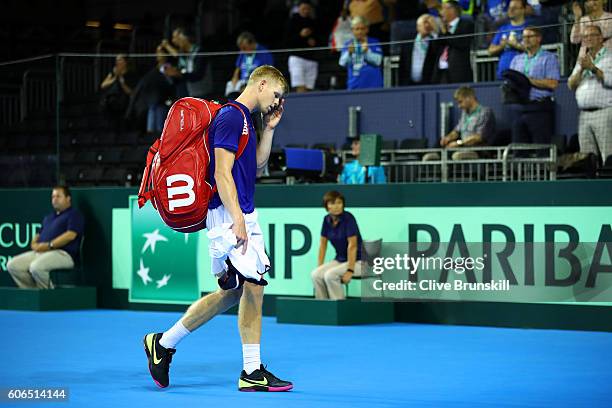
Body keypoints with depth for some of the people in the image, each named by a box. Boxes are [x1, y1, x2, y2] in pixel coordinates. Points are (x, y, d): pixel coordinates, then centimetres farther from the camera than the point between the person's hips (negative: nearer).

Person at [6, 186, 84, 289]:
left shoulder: (74, 214, 3)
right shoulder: (49, 217, 29)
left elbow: (71, 235, -12)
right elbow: (39, 234, 29)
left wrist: (49, 245, -17)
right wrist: (34, 244, 3)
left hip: (63, 253, -9)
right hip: (40, 252, 9)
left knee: (36, 267, -36)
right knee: (12, 265, -9)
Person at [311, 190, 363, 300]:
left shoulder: (348, 218, -19)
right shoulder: (327, 219, -1)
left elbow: (352, 246, -22)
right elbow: (322, 244, 6)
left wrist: (350, 270, -24)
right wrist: (320, 267, 1)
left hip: (358, 261, -6)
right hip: (340, 259, 6)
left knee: (330, 275, -28)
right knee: (315, 274, -17)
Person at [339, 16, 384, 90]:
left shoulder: (374, 43, 2)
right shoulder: (348, 45, 8)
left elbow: (378, 61, -7)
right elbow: (342, 63, -2)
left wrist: (367, 51, -20)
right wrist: (349, 53, -19)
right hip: (355, 86, 2)